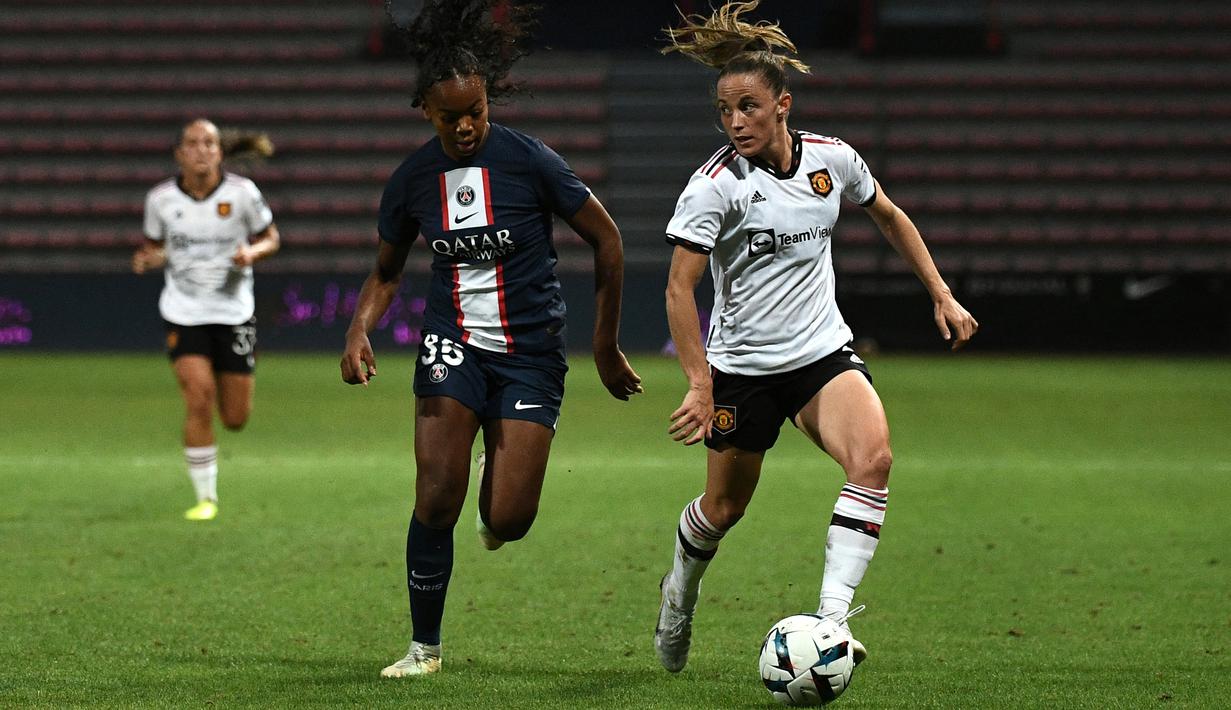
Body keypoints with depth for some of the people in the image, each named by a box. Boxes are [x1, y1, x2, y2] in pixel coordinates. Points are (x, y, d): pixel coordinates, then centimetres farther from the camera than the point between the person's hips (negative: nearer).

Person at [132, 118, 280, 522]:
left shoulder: (242, 193, -9)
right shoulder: (160, 198, -5)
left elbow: (270, 238, 4)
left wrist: (252, 252, -18)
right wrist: (148, 259, -12)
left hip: (234, 312, 0)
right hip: (183, 314, 0)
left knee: (235, 419, 4)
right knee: (199, 401, -17)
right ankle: (206, 498, -3)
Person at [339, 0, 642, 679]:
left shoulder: (529, 160, -11)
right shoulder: (412, 178, -1)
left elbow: (607, 241, -1)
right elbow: (387, 273, 14)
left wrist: (605, 346, 2)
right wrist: (359, 330, -6)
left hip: (531, 352, -2)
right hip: (455, 341, 2)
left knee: (508, 523, -9)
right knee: (436, 498, -15)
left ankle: (495, 490, 31)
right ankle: (424, 647, 3)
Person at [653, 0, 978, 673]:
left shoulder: (832, 158, -4)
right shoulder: (714, 185, -17)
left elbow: (888, 215, 16)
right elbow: (679, 288, -18)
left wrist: (941, 295, 15)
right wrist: (700, 386, -26)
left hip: (823, 353, 3)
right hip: (742, 364, -3)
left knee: (872, 459, -25)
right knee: (724, 508, 10)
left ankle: (831, 618, -27)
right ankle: (680, 587, 45)